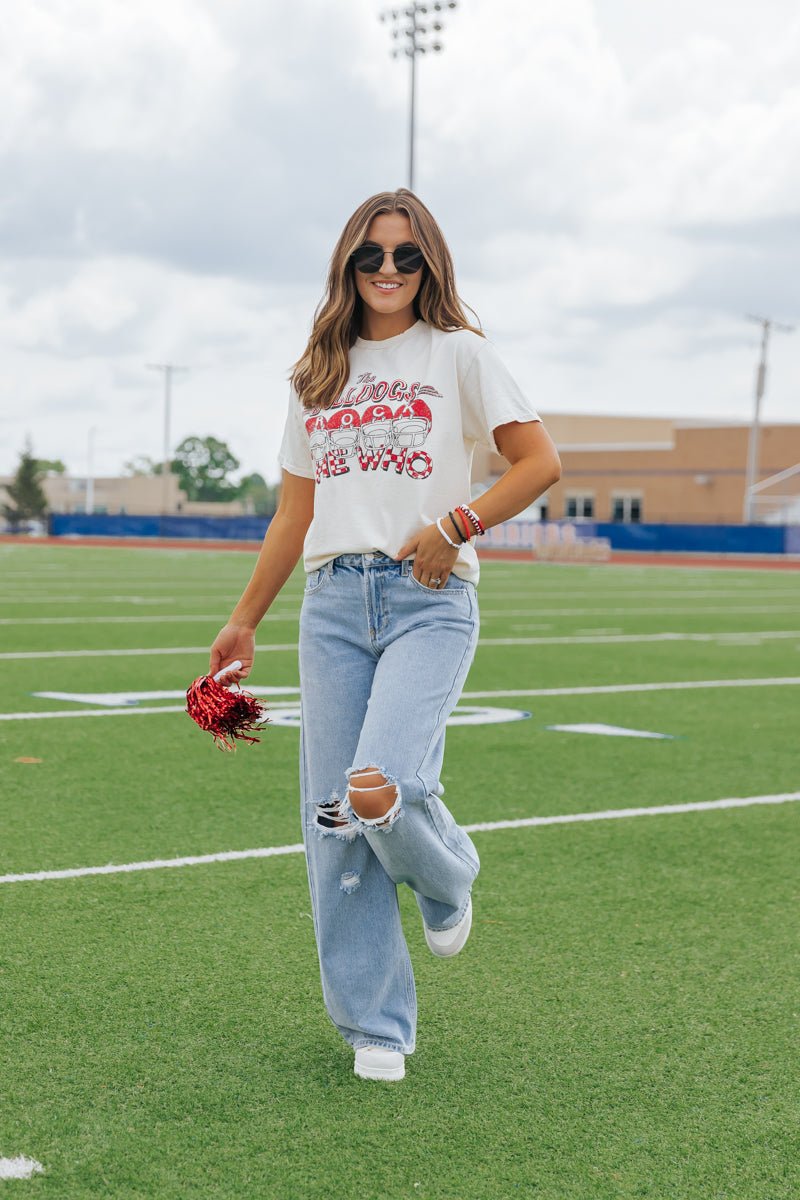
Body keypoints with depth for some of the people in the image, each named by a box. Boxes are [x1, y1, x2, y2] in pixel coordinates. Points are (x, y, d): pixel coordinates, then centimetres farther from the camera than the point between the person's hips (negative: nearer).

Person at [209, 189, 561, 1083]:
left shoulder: (457, 354, 6)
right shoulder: (318, 376, 18)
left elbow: (539, 462, 1)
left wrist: (455, 525, -12)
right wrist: (244, 622, 19)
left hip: (430, 601, -4)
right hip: (334, 600, 4)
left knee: (381, 790, -23)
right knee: (332, 818, -2)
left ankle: (448, 878, 13)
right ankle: (375, 1026, 11)